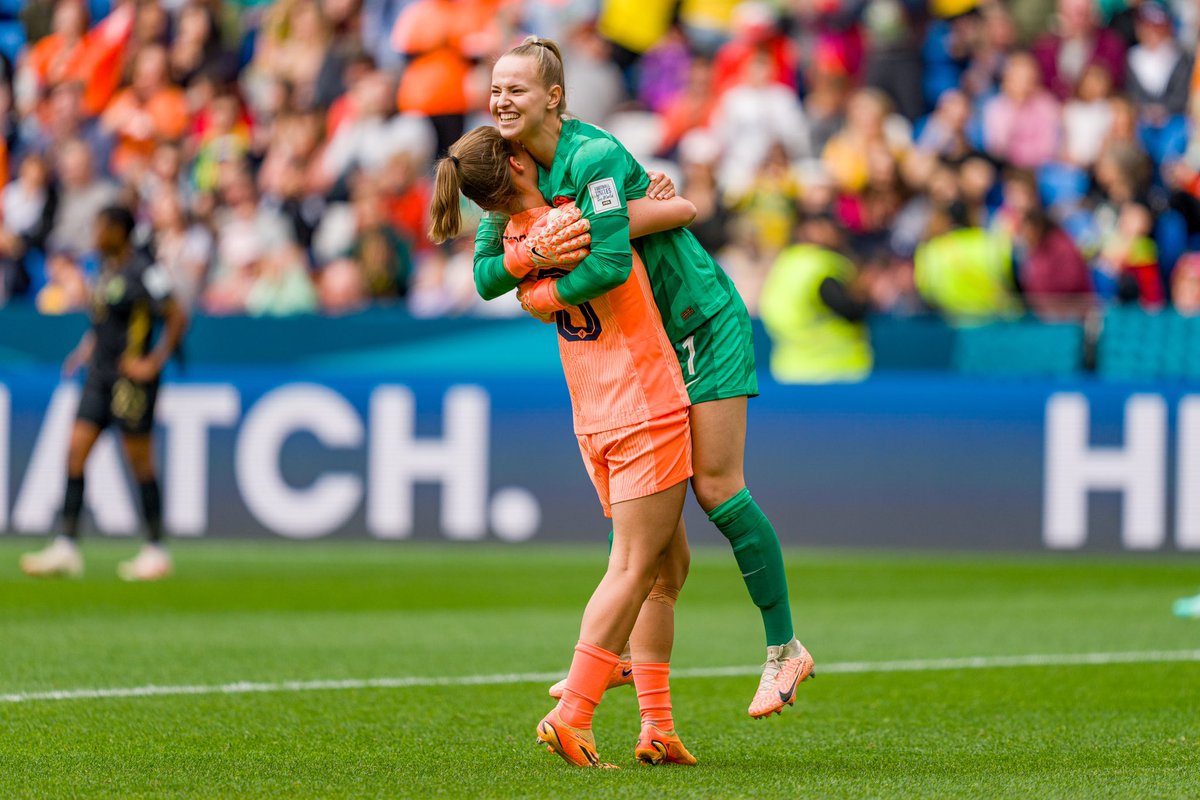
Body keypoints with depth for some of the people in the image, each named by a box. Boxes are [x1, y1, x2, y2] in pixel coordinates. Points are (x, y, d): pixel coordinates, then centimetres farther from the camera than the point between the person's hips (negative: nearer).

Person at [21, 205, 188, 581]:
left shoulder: (144, 272, -14)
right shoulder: (106, 269, 12)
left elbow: (177, 317, -14)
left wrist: (155, 362, -15)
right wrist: (87, 348, 13)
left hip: (131, 378, -8)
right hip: (99, 377, 8)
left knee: (140, 462, -1)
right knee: (76, 451, 0)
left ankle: (156, 551, 9)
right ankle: (66, 547, 0)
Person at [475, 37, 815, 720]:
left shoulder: (593, 158, -25)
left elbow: (609, 264, -35)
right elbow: (484, 274, -1)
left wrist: (546, 297, -17)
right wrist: (526, 258, -23)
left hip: (701, 322, -8)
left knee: (716, 486, -9)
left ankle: (784, 649, 0)